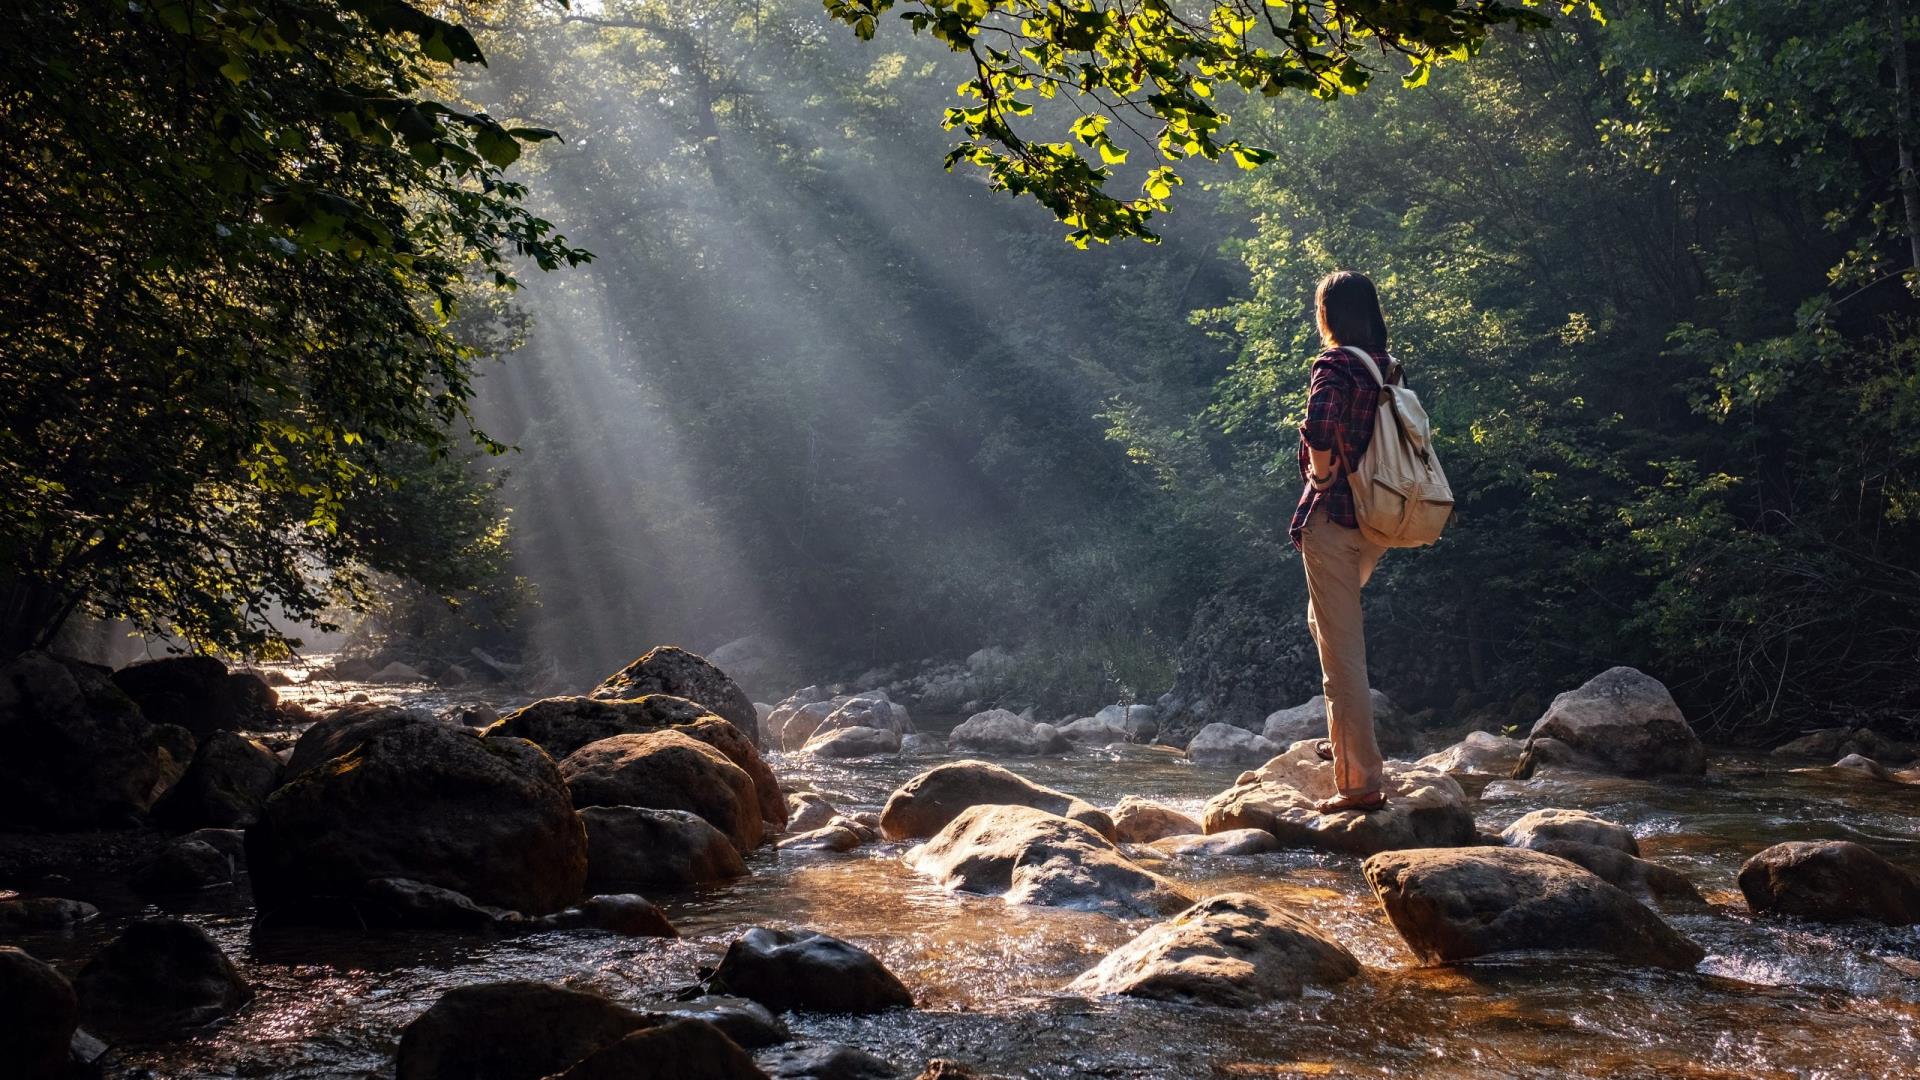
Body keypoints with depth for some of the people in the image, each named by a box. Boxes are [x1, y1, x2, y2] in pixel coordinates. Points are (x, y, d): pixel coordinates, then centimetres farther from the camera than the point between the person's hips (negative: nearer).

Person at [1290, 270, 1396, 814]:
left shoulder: (1334, 366, -14)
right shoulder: (1388, 369, 9)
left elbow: (1320, 427, -32)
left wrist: (1321, 475, -13)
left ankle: (1362, 780, -4)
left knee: (1341, 650, -4)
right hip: (1378, 521, 8)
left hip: (1333, 518, -8)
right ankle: (1345, 739, 31)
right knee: (1328, 621, 29)